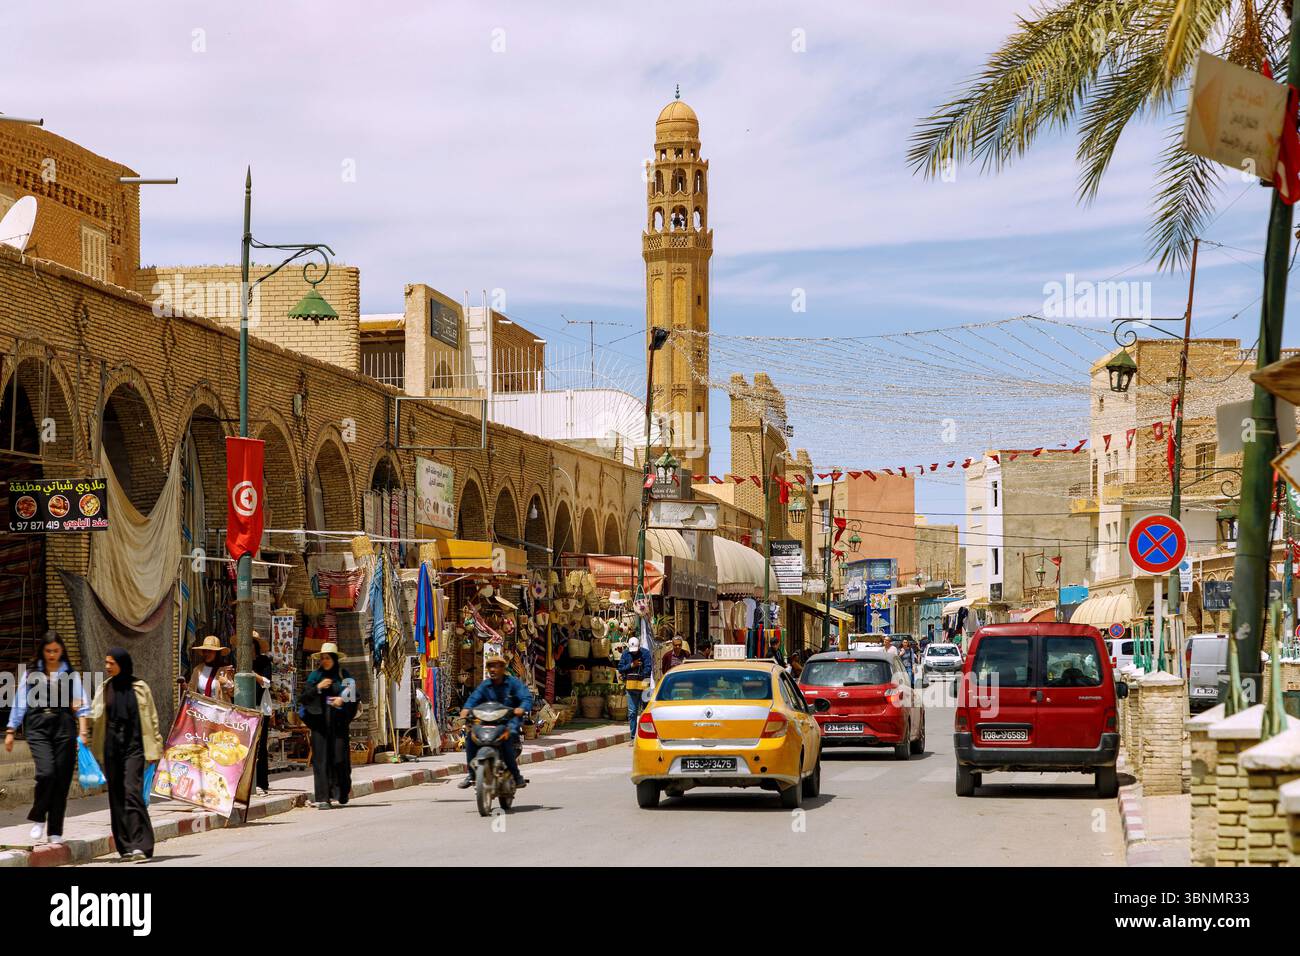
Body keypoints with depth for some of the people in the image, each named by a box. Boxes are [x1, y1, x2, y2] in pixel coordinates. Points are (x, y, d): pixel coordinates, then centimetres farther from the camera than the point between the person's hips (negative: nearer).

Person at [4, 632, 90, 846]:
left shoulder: (70, 675, 12)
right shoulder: (31, 674, 12)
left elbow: (82, 704, 4)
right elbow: (20, 703, 14)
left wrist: (83, 730, -11)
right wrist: (10, 732, 9)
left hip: (64, 726, 1)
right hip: (37, 726, -1)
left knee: (62, 779, -1)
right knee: (46, 772, -20)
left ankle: (55, 832, 8)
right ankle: (38, 819, 1)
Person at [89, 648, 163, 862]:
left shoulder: (139, 688, 1)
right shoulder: (105, 689, 11)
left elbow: (151, 719, 3)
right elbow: (94, 717, 12)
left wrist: (154, 748, 1)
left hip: (133, 747, -4)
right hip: (111, 747, 4)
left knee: (132, 792, -16)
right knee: (116, 796, 5)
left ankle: (140, 845, -20)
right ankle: (125, 846, 12)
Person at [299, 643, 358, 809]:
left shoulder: (344, 676, 7)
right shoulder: (315, 676, 9)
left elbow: (354, 697, 7)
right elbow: (304, 698, 4)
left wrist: (343, 700, -12)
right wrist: (318, 688, -11)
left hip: (338, 722, 0)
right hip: (320, 722, 0)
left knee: (339, 756, -4)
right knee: (321, 757, -5)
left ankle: (341, 795, 10)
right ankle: (322, 797, -7)